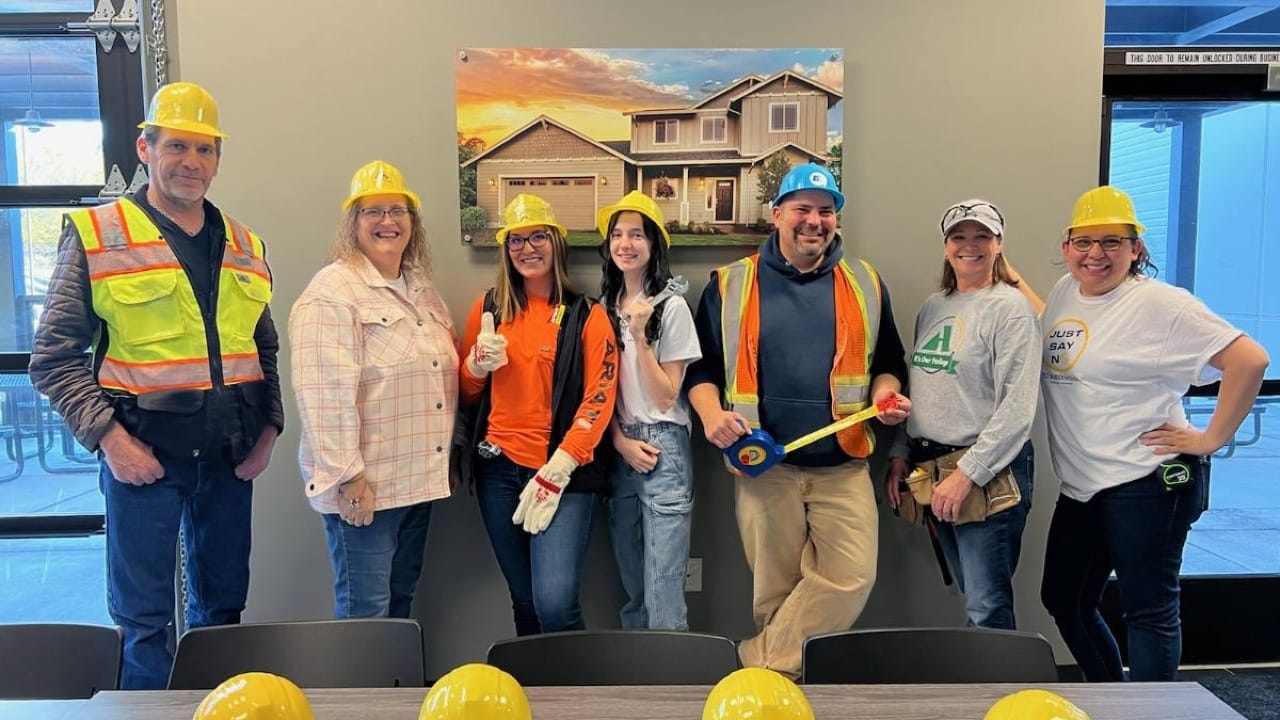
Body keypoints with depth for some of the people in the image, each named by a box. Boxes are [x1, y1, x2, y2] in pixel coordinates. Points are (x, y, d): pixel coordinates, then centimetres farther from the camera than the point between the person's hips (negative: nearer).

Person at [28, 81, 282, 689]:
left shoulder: (245, 247, 10)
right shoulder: (95, 235, -3)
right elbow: (54, 358, -5)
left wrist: (268, 430, 4)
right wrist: (111, 439, -14)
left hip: (230, 459, 4)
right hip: (144, 456, -4)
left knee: (222, 609, 16)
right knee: (143, 622, 5)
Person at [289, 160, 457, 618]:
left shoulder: (423, 290, 14)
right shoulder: (333, 291, -12)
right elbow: (327, 395, -20)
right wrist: (347, 476, -21)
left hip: (419, 480, 8)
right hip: (364, 485, -8)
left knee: (401, 606, 18)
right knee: (365, 615, 1)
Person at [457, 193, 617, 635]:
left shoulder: (586, 315, -2)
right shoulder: (490, 308, 8)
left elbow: (600, 398, -8)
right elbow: (466, 393, 15)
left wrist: (558, 470, -15)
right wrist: (478, 364, -7)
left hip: (564, 474, -3)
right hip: (498, 470, 4)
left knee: (555, 603, -14)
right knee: (524, 602, 12)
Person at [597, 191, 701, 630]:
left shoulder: (672, 307, -5)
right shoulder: (603, 308, 11)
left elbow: (666, 397, -8)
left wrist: (640, 336, -16)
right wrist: (621, 441, -3)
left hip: (663, 452, -5)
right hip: (618, 451, 5)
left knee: (662, 598, -6)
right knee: (631, 591, 15)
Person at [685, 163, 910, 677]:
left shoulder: (865, 284, 10)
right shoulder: (730, 285, 4)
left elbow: (888, 361, 19)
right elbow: (702, 366, 8)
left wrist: (887, 394, -3)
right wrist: (712, 414, -11)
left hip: (843, 467, 2)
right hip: (763, 465, -1)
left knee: (851, 577, -11)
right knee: (774, 591, 6)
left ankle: (759, 669, 3)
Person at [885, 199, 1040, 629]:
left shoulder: (1010, 308, -8)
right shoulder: (933, 308, 14)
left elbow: (1018, 407, -15)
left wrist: (969, 473, -18)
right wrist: (900, 455, 8)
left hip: (988, 472, -6)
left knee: (986, 610, -5)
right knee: (973, 596, 15)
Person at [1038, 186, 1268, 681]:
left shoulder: (1158, 303, -13)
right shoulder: (1066, 292, 8)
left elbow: (1249, 359, -17)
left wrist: (1211, 438, -14)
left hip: (1147, 484, -8)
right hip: (1081, 486, 8)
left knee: (1148, 613, 3)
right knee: (1063, 600, 18)